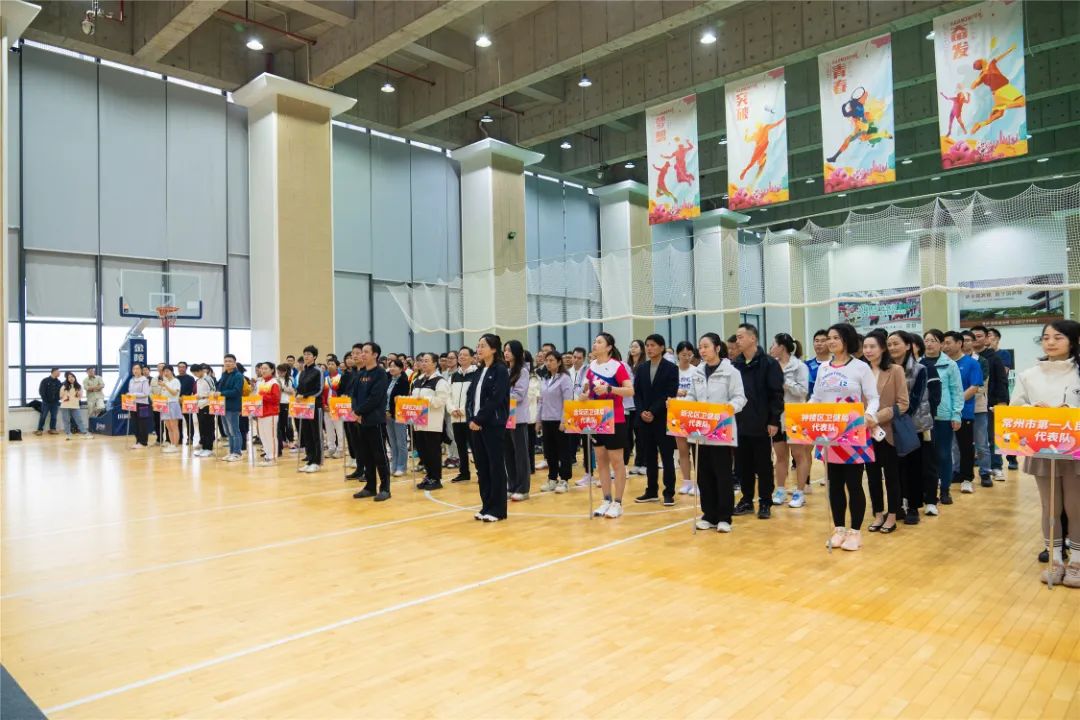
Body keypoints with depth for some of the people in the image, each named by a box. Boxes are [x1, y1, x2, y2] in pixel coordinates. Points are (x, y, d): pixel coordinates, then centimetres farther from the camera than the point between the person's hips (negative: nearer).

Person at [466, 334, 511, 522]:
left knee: (495, 466, -2)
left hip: (493, 424, -7)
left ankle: (497, 509, 5)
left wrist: (479, 419, -15)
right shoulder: (479, 371, 14)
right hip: (476, 424, 7)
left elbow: (496, 399, -15)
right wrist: (471, 419, -4)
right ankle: (486, 506, 18)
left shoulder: (501, 370, -7)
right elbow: (470, 396, 11)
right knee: (481, 466, 9)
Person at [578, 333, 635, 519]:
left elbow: (630, 391, -19)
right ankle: (606, 500, 19)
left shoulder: (617, 366, -12)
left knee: (616, 461, 1)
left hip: (615, 421, -6)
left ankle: (617, 503, 9)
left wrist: (609, 388, -29)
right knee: (601, 461, 10)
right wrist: (584, 396, -2)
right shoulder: (591, 366, 7)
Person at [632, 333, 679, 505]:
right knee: (649, 457, 9)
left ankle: (669, 493, 8)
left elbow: (670, 394, -10)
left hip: (663, 419, -4)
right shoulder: (641, 368, 11)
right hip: (644, 418, 4)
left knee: (667, 457, 1)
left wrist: (653, 412, -15)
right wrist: (642, 412, -8)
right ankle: (651, 491, 17)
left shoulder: (671, 368, -2)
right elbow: (636, 393, 8)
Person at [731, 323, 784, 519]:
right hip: (739, 425, 5)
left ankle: (765, 503, 16)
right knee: (742, 465, 11)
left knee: (763, 466, 5)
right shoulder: (735, 365, 8)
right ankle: (747, 500, 23)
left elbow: (777, 394, -10)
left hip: (761, 426, -5)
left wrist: (774, 420, -13)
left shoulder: (769, 363, -7)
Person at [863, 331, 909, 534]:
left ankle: (891, 517, 19)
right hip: (866, 432, 3)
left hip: (888, 431, -3)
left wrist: (878, 417, -20)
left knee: (891, 475, 7)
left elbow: (903, 404, -10)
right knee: (872, 475, 11)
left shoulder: (895, 370, -5)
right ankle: (878, 515, 23)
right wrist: (862, 418, -10)